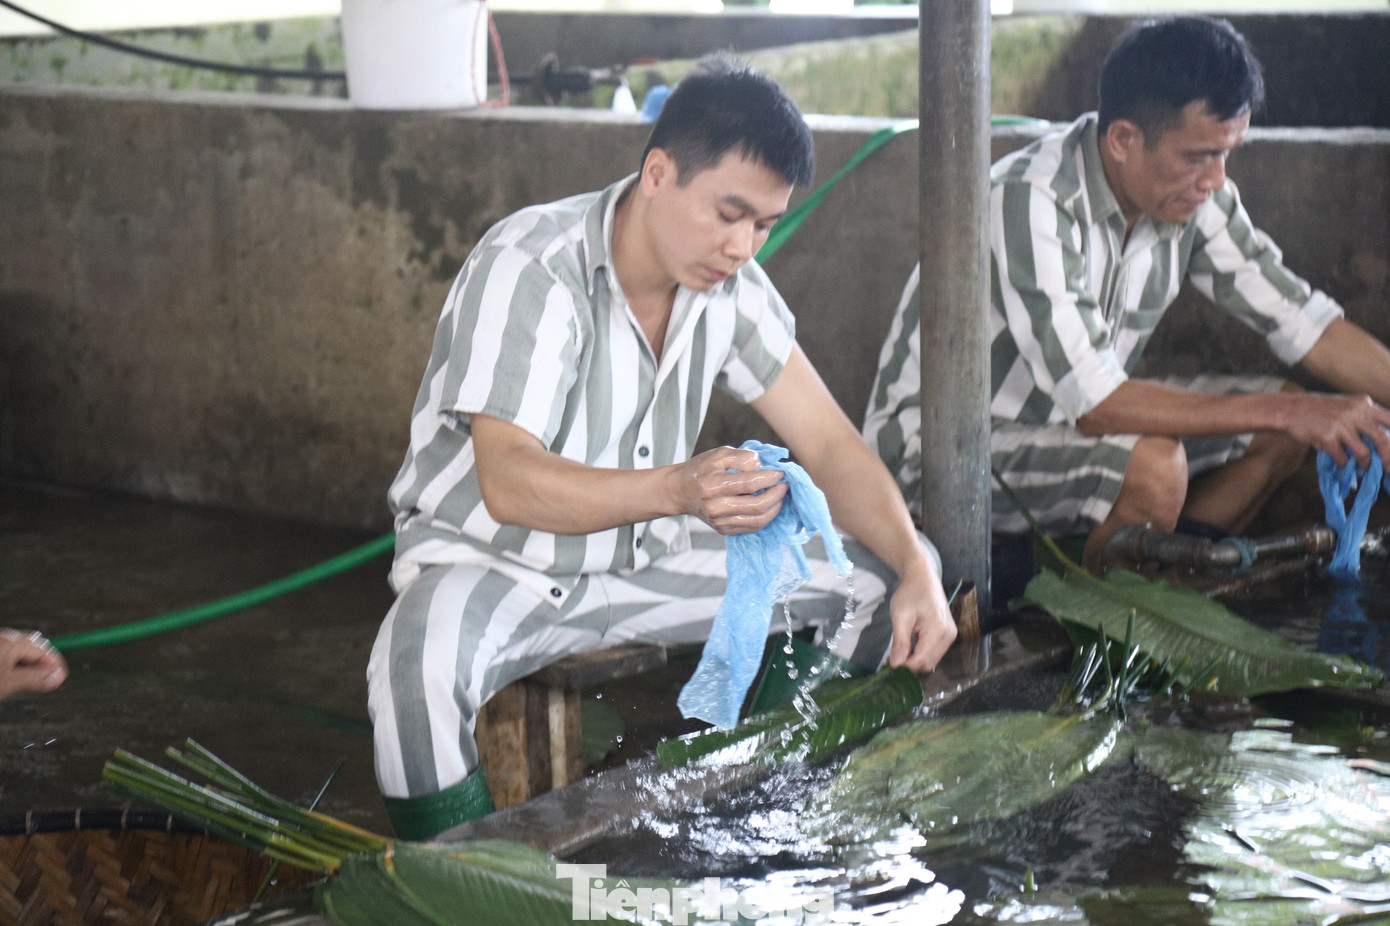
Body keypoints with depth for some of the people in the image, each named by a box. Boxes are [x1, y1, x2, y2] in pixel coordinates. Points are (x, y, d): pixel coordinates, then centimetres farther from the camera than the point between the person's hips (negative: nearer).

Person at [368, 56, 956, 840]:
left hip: (646, 559, 6)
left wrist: (918, 572, -18)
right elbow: (507, 483, -33)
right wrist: (679, 489, -49)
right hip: (493, 561, -6)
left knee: (889, 572, -5)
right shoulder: (531, 271, -24)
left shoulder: (729, 283, -3)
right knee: (422, 661, -41)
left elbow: (828, 441, -1)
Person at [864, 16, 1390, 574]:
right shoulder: (1028, 204, -30)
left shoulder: (1194, 194, -7)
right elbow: (1094, 404, -34)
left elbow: (1303, 322, 0)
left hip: (1062, 421, 8)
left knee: (1279, 431, -2)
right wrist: (1283, 412, -32)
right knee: (1152, 466, -32)